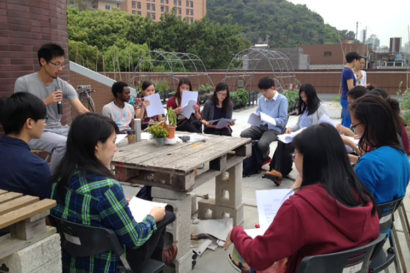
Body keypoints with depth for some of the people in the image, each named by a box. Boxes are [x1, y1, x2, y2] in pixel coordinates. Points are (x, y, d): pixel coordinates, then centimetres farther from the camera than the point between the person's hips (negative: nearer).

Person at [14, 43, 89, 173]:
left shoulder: (64, 85, 1)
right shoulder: (23, 82, -7)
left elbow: (82, 110, -8)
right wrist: (46, 102, -18)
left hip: (57, 128, 5)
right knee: (64, 143, -32)